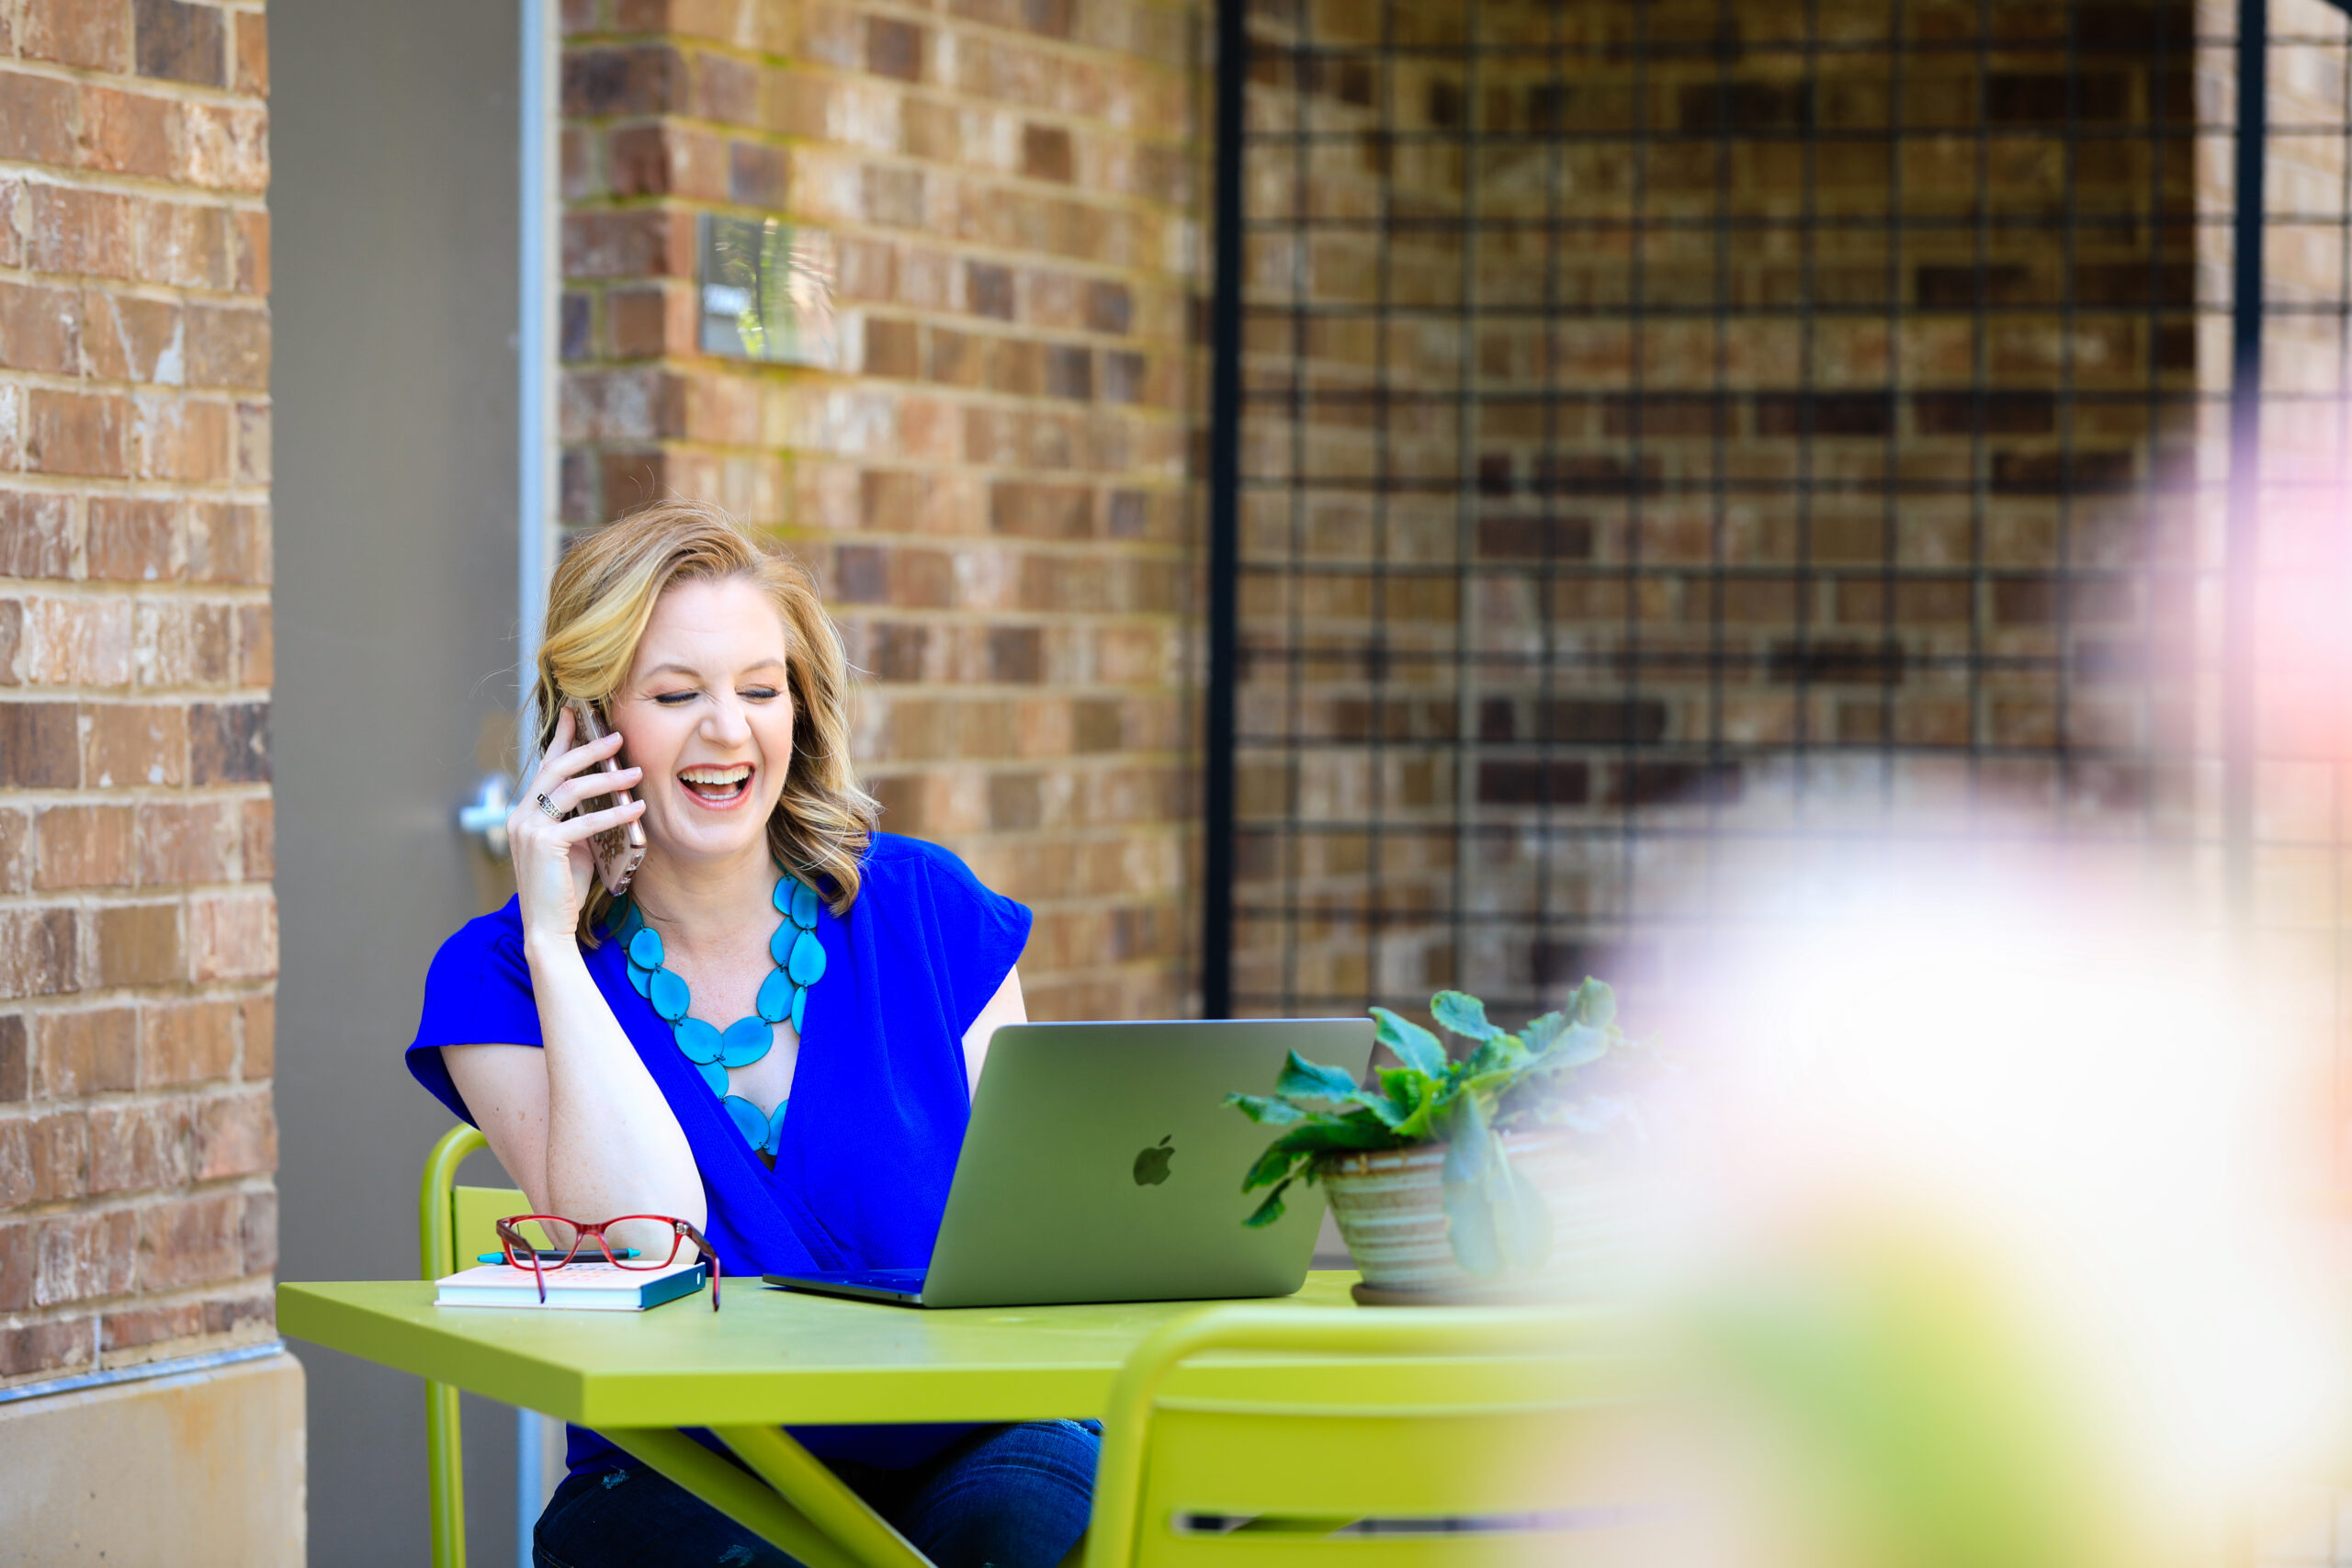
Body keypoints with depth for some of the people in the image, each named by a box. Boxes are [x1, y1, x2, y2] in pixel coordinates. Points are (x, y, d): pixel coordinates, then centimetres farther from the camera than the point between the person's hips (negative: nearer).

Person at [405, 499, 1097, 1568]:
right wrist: (552, 941, -12)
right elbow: (650, 1248, -15)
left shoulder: (925, 910, 6)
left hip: (955, 1455, 2)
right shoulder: (499, 977, 1)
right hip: (682, 1475, -2)